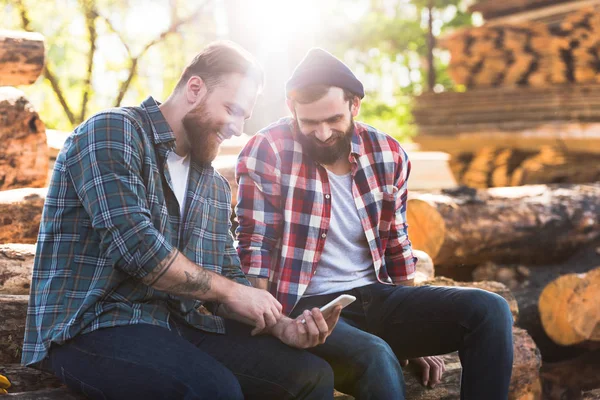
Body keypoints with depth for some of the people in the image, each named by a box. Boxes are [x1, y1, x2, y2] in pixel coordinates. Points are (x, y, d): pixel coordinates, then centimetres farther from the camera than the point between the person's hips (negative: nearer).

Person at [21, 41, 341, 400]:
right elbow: (136, 246, -19)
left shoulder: (215, 185, 17)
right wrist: (228, 290, -10)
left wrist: (283, 327, -3)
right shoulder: (112, 133, -7)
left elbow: (229, 279, 16)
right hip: (91, 327, -7)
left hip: (179, 325, 7)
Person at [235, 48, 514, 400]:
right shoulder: (266, 153, -9)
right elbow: (255, 248, -9)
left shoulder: (388, 155, 5)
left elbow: (398, 246, 14)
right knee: (377, 358, -37)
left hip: (377, 298, 5)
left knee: (490, 311, -14)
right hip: (308, 306, -5)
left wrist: (419, 332, 16)